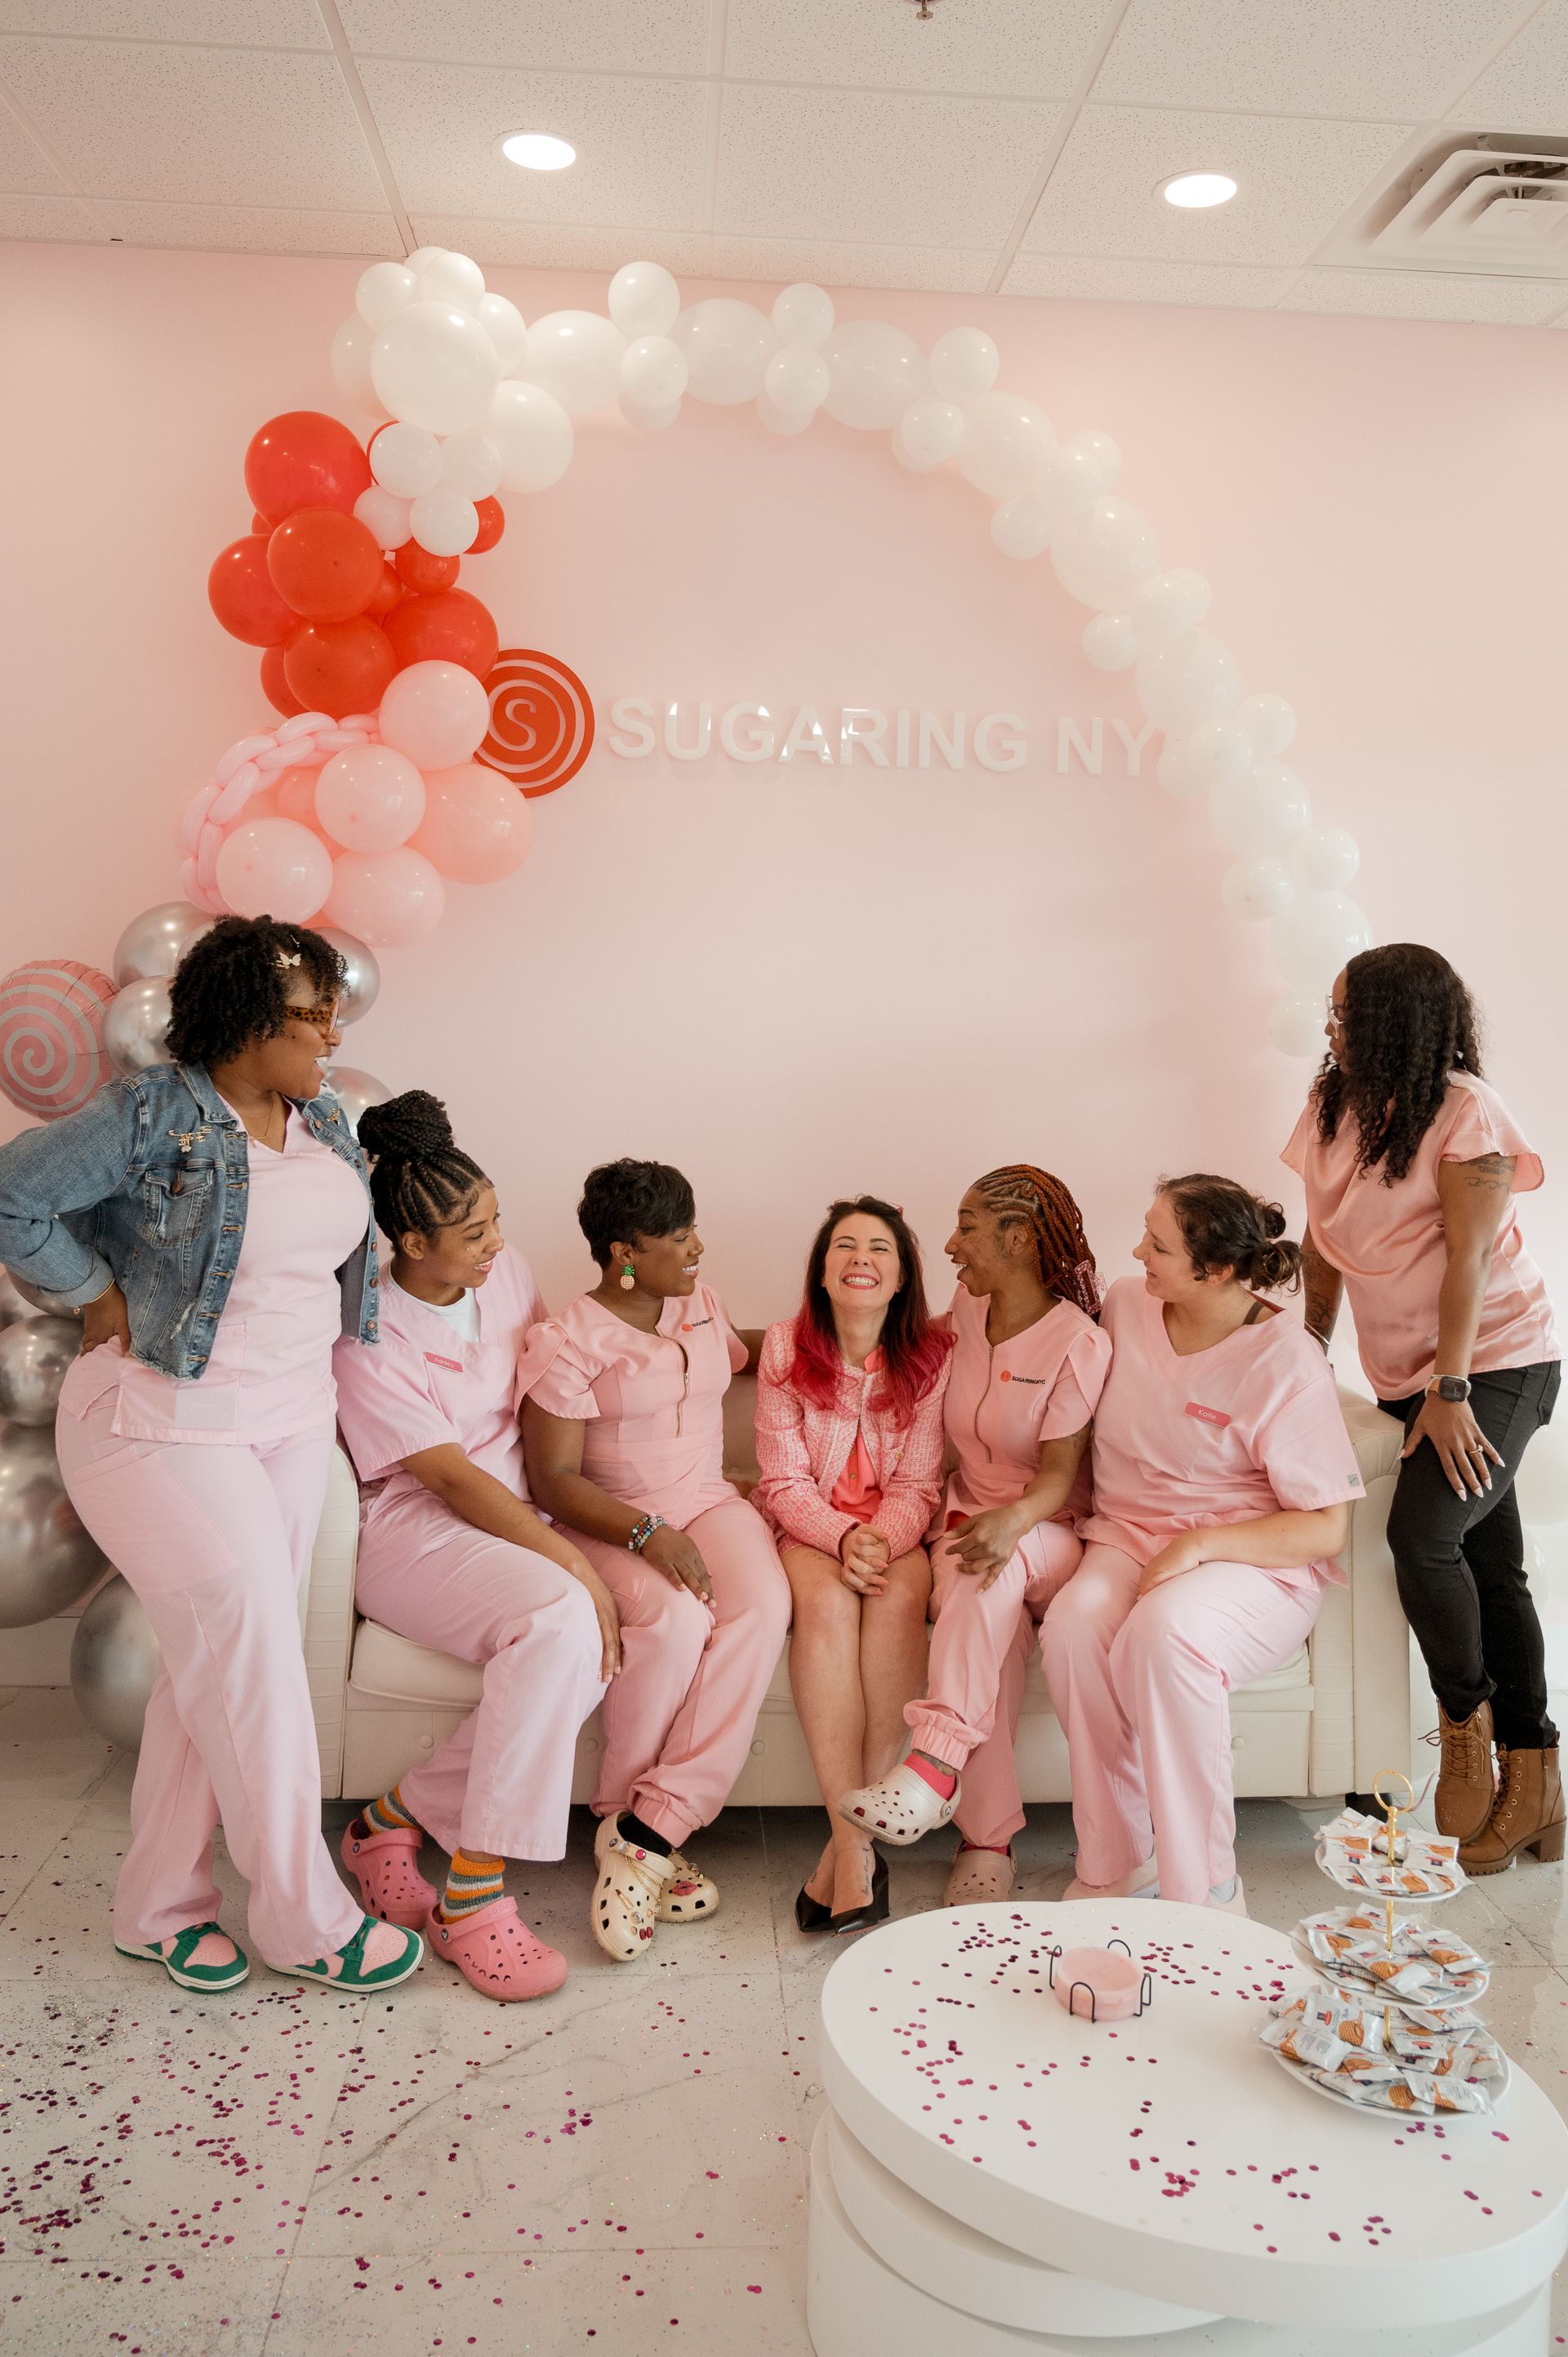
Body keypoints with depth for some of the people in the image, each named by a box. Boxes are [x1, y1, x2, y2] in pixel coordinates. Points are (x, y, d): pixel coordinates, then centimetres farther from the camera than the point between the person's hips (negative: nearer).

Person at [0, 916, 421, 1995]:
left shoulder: (325, 1120, 7)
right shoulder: (153, 1115, -14)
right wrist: (98, 1294, -11)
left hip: (295, 1421, 7)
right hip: (167, 1425, -7)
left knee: (217, 1662, 11)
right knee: (256, 1654, -5)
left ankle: (158, 1905, 26)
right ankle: (307, 1920, 10)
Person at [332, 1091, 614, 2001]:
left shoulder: (507, 1271, 5)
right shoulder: (367, 1337, -14)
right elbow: (453, 1480, -19)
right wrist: (573, 1562, -23)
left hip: (517, 1514, 6)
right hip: (413, 1531, -6)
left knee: (589, 1659, -26)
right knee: (562, 1619, -35)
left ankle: (398, 1820, -9)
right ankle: (475, 1897, -26)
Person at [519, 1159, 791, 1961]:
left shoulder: (700, 1304, 12)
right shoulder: (566, 1341, -8)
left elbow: (744, 1352, 36)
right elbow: (554, 1479, -13)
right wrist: (648, 1533, -25)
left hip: (710, 1503, 5)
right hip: (608, 1525, -5)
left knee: (762, 1605, -28)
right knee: (673, 1619, -35)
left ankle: (646, 1832, -27)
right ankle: (625, 1825, -14)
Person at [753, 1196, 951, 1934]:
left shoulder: (931, 1355, -2)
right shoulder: (786, 1347, -4)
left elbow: (917, 1484, -2)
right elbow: (784, 1480, -5)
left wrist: (883, 1541, -23)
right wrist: (843, 1537, -23)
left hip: (894, 1529, 1)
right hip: (808, 1526, 0)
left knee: (897, 1595, -33)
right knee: (826, 1600, -33)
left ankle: (850, 1836, -26)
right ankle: (856, 1845, -32)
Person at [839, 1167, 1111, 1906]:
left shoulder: (1078, 1343, -11)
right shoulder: (967, 1311, 7)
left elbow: (1060, 1474, -18)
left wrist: (1012, 1521, -36)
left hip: (1049, 1536, -3)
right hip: (968, 1513, 4)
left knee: (997, 1567, -39)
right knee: (994, 1627, -30)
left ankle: (936, 1765, -40)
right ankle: (989, 1840, -29)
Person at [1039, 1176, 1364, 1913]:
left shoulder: (1285, 1362, -13)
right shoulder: (1123, 1307, 4)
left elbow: (1327, 1526, -12)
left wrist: (1198, 1546, -22)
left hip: (1256, 1560, -4)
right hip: (1128, 1540, 5)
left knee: (1162, 1632, -37)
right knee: (1073, 1625, -30)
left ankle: (1204, 1888, -21)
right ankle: (1114, 1866, -15)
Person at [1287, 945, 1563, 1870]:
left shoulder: (1465, 1111, -13)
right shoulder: (1334, 1108, 7)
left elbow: (1468, 1257, -17)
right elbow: (1325, 1242, 12)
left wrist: (1449, 1390, -20)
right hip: (1409, 1370, 6)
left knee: (1423, 1531, -20)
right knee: (1492, 1564, 7)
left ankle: (1466, 1718, 4)